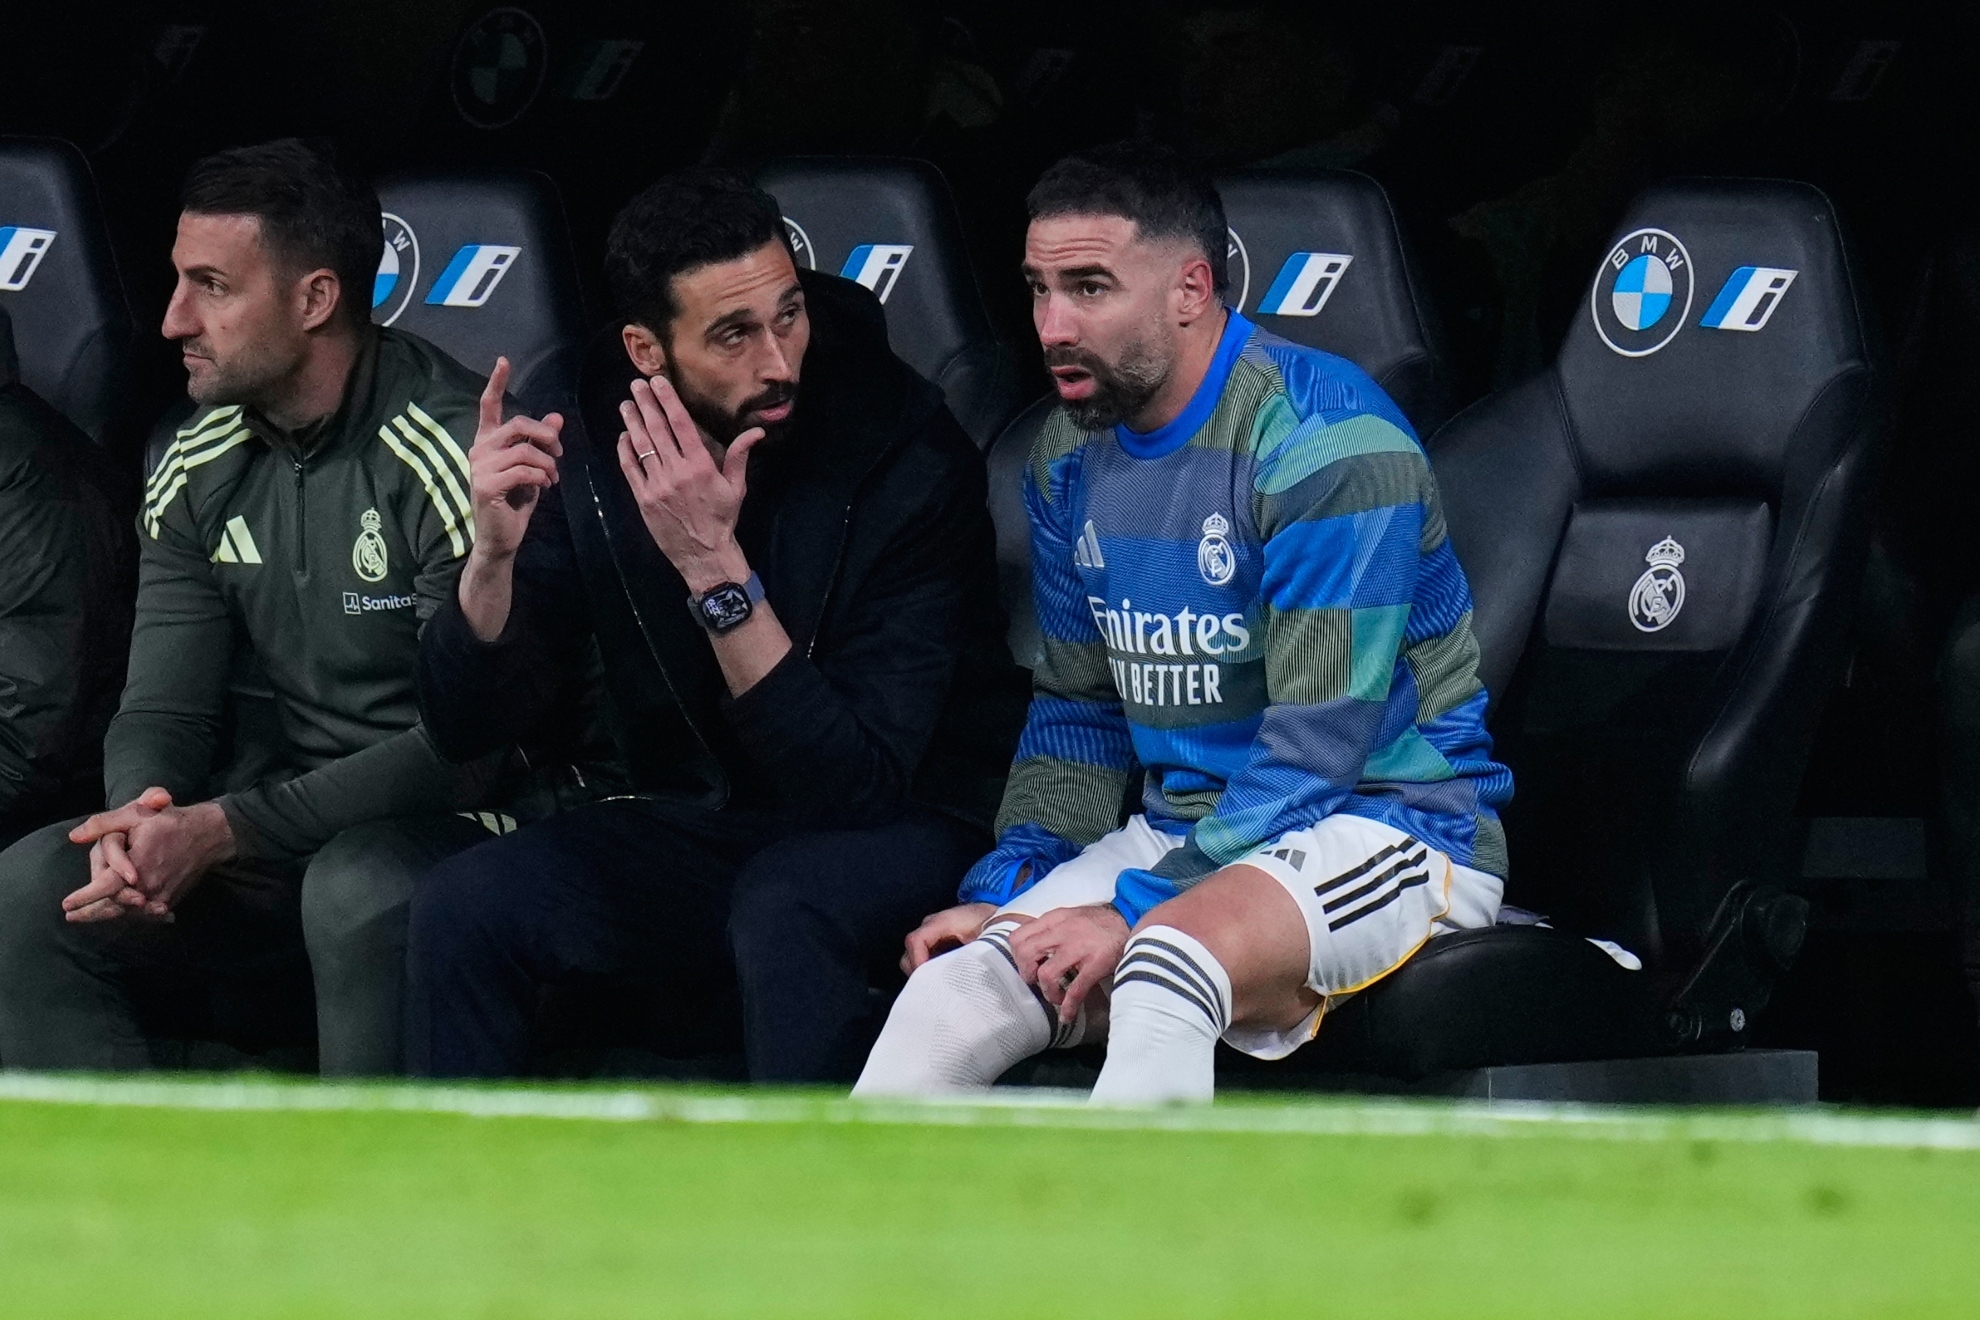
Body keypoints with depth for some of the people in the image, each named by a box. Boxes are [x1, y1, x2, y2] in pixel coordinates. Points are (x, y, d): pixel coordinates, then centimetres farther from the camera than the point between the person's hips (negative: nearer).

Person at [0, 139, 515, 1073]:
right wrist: (138, 816, -20)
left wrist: (220, 829, -24)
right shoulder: (198, 470, 8)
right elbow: (163, 709, 7)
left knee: (359, 889, -39)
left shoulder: (452, 456, -13)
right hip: (276, 851, 6)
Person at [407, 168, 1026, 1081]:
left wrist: (715, 569, -33)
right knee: (464, 904, -20)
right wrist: (493, 552, -24)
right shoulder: (601, 450, -6)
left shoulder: (907, 461, -19)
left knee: (784, 907, -36)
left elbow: (858, 783, -25)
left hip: (903, 830, -4)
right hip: (698, 827, 4)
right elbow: (465, 724, -4)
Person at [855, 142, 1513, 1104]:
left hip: (1389, 821, -7)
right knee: (952, 989, -19)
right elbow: (1078, 710, 18)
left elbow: (1318, 744, -20)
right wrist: (1005, 889, 1)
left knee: (1162, 972, -38)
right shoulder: (1071, 456, 9)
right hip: (1185, 833, 7)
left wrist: (1135, 912, -22)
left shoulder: (1325, 441, -17)